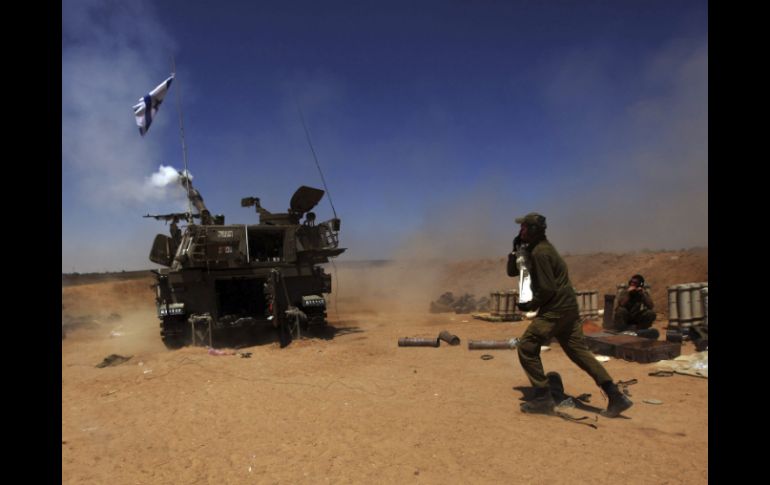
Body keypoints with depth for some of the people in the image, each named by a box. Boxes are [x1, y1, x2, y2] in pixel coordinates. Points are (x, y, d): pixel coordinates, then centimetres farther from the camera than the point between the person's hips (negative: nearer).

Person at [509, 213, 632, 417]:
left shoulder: (540, 252, -16)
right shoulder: (533, 250, 14)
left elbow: (547, 289, -21)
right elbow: (512, 271, 21)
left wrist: (530, 305, -9)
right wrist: (516, 251, 7)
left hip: (555, 310, -10)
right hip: (567, 307, 10)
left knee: (526, 347, -4)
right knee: (578, 350, 12)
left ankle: (543, 398, 3)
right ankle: (616, 396, 12)